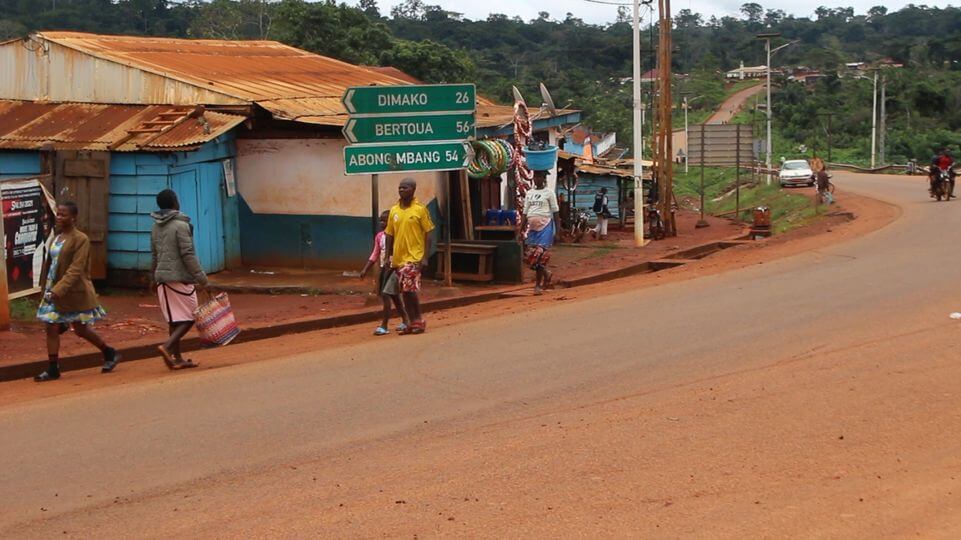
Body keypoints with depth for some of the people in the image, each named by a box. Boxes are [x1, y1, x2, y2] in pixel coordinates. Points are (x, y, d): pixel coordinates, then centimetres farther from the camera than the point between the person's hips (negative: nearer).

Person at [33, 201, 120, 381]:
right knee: (51, 328, 0)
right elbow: (50, 264, 15)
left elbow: (76, 270, -22)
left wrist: (58, 290, -29)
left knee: (81, 329, 4)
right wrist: (46, 288, 13)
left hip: (74, 292, -7)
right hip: (54, 291, 7)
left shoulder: (80, 239, -15)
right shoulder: (57, 237, 8)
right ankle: (53, 370, 5)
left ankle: (110, 353, 25)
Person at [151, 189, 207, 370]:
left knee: (173, 320, 11)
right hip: (181, 278, -7)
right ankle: (167, 346, -19)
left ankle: (177, 358, 12)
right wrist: (200, 276, -13)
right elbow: (188, 254, -16)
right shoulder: (181, 225, -12)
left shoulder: (156, 228, 11)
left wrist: (154, 277, 28)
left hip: (163, 279, 7)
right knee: (188, 317, -1)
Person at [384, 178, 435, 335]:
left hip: (414, 257, -5)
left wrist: (425, 258, -12)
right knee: (404, 291, 7)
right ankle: (413, 322, 14)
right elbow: (389, 235, 13)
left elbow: (427, 234, -5)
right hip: (398, 258, 5)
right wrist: (388, 257, 7)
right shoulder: (394, 210, 9)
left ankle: (419, 320, 1)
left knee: (410, 289, -13)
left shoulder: (420, 209, -5)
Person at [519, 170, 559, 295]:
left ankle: (538, 285, -4)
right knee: (529, 255, 1)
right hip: (532, 227, 5)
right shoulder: (529, 193, 15)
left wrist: (557, 229, -6)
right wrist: (522, 228, 6)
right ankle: (545, 273, 27)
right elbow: (525, 212, 14)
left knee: (540, 255, -12)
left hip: (545, 226, -5)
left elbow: (555, 212, 0)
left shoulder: (549, 193, 1)